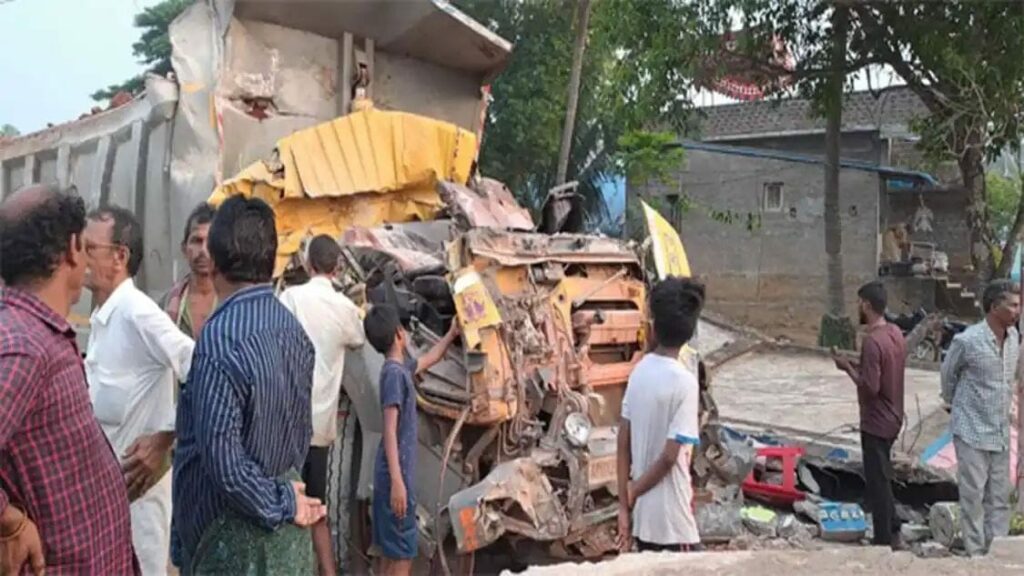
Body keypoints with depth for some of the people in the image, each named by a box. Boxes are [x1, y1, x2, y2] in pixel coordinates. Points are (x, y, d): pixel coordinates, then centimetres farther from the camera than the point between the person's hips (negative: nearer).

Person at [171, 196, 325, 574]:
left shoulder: (220, 338, -22)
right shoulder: (292, 328, 2)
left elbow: (222, 458, -23)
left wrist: (280, 505, -11)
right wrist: (284, 497, 17)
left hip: (232, 526, -7)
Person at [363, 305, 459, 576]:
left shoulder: (401, 367, 10)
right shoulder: (394, 373, -17)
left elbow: (428, 360, 32)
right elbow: (390, 431, -22)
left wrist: (451, 334, 38)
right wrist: (397, 481, -26)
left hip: (397, 476, 9)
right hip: (396, 477, -9)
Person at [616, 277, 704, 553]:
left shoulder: (639, 371, 1)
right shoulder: (684, 382, -18)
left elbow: (623, 442, 2)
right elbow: (670, 456, -20)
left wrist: (623, 505, 6)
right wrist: (632, 494, -4)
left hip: (641, 517, 7)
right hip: (672, 522, -7)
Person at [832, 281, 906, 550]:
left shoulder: (872, 341, -24)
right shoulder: (896, 333, 5)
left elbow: (870, 387, -26)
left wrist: (847, 366, -13)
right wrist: (856, 365, 8)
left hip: (876, 422, -9)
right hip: (892, 418, 9)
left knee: (877, 482, 2)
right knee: (883, 478, 20)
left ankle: (884, 542, 11)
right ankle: (893, 534, 29)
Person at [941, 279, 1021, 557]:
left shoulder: (1014, 337, 1)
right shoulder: (967, 341, -17)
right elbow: (947, 375, -2)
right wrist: (955, 404, 10)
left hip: (1001, 431, 6)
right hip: (972, 431, -6)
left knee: (1000, 495, 12)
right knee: (973, 495, 2)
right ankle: (976, 553, 14)